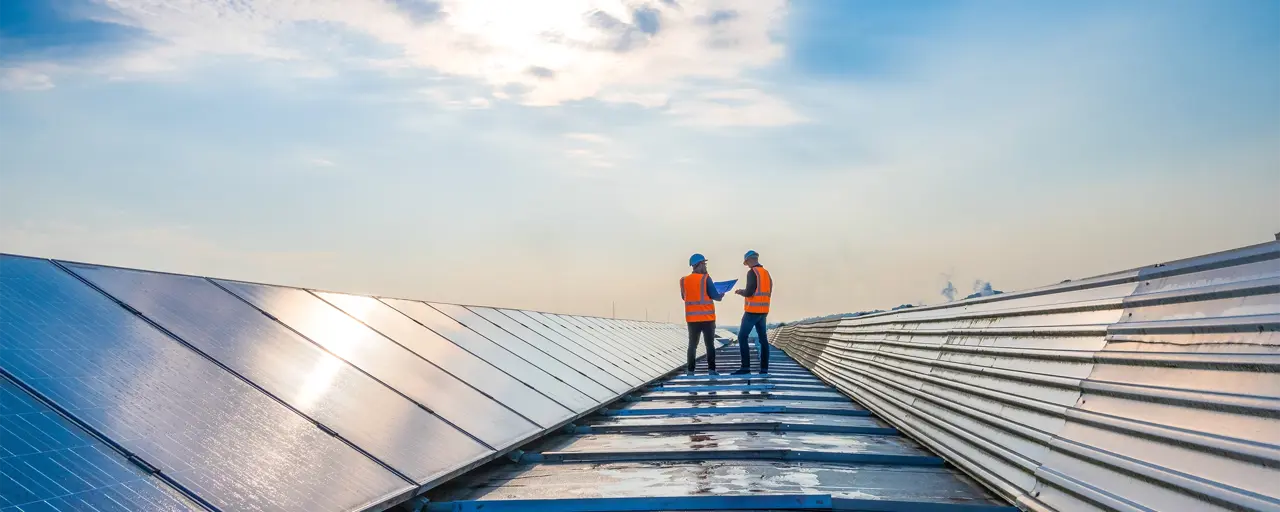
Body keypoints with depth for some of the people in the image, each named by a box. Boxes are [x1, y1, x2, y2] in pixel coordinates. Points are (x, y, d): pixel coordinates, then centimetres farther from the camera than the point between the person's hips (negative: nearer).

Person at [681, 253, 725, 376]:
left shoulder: (684, 280, 2)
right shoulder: (705, 278, -10)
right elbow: (715, 295, -9)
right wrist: (721, 296, 11)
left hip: (692, 318, 3)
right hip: (707, 318, -3)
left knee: (692, 345, 9)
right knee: (710, 344, 6)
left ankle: (690, 370, 4)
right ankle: (711, 369, 2)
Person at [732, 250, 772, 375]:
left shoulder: (752, 272, -12)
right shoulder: (766, 273, 14)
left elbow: (749, 292, -19)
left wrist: (740, 291, 3)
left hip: (752, 310, -8)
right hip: (763, 310, 8)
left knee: (742, 337, -5)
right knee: (763, 338, 9)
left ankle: (745, 367, -10)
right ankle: (764, 368, 7)